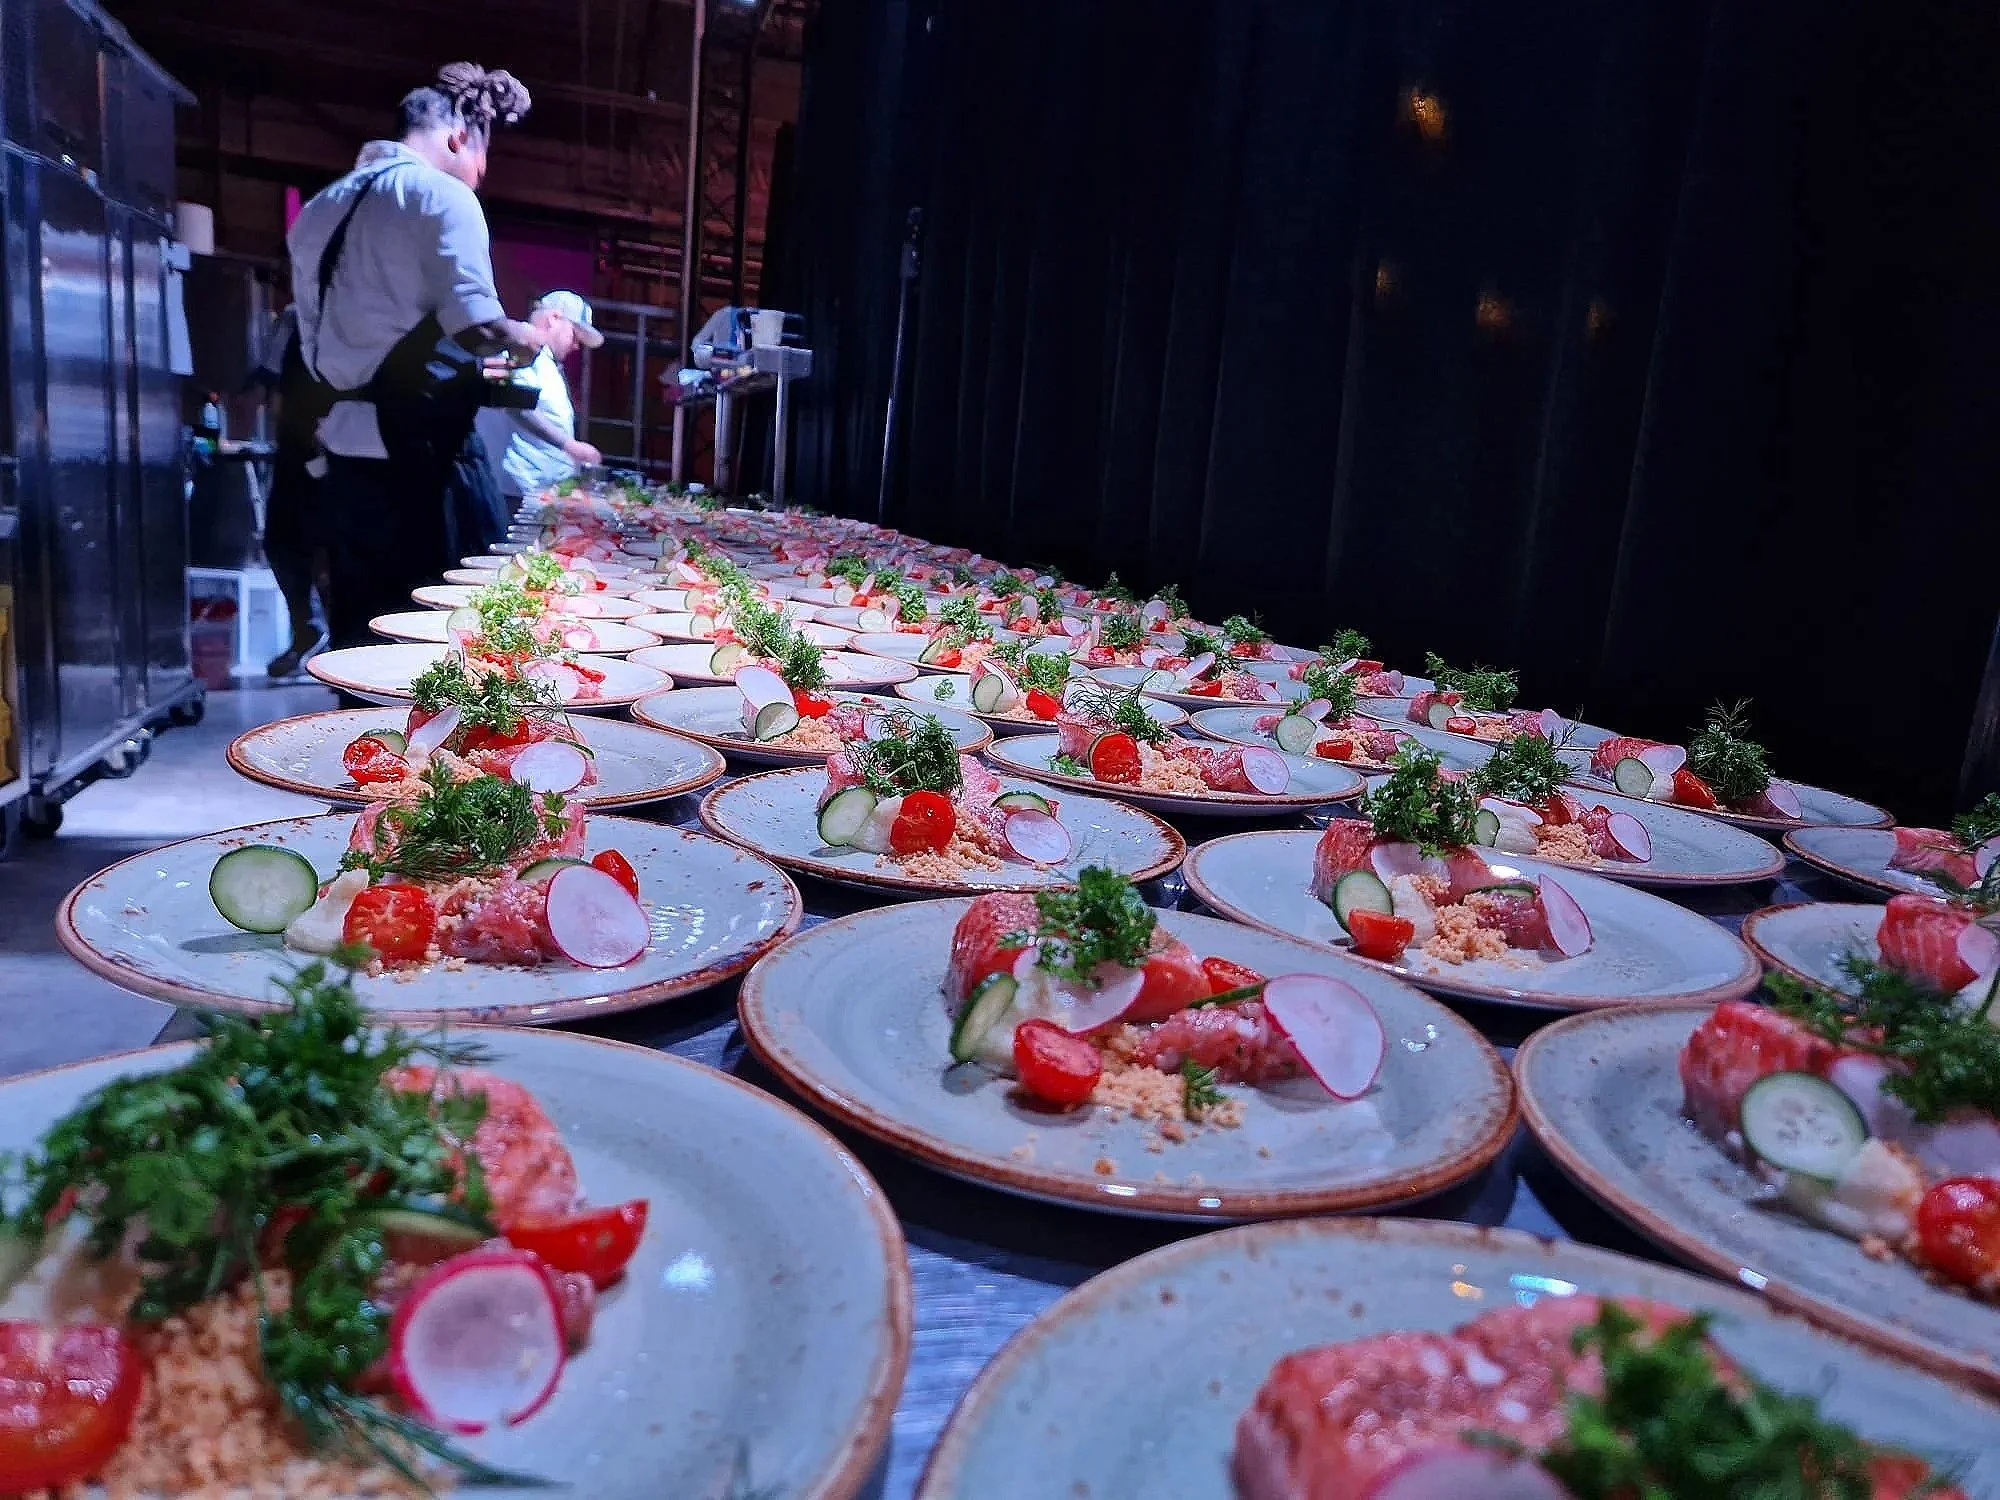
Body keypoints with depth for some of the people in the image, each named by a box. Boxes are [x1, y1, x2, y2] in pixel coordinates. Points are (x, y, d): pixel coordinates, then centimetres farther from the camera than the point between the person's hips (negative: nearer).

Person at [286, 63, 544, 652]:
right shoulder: (440, 195, -6)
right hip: (409, 452, -8)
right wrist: (523, 338, 2)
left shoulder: (321, 208, 18)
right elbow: (474, 325, -18)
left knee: (357, 630, 12)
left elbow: (315, 342, 22)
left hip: (341, 448, 8)